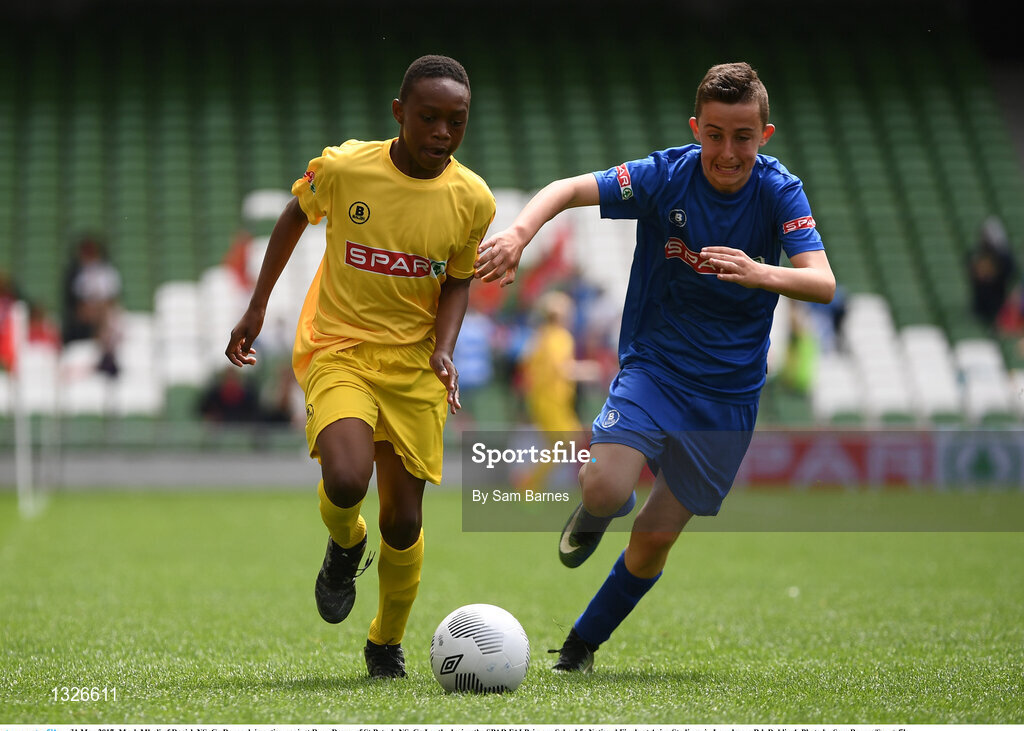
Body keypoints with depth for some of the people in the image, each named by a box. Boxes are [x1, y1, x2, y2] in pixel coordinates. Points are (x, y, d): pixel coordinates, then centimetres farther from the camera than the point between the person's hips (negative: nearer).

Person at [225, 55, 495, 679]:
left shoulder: (474, 200, -7)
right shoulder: (343, 168, -13)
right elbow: (297, 215, 7)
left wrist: (445, 349, -10)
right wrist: (257, 307, 9)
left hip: (414, 363, 2)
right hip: (338, 350, -2)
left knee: (404, 520, 2)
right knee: (346, 482, -27)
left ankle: (387, 646, 27)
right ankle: (346, 545, 10)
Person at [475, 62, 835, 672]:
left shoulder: (780, 192, -12)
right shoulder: (667, 175, -12)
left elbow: (823, 283, -23)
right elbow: (570, 189, -14)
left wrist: (761, 274, -44)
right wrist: (520, 232, -35)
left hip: (729, 390, 1)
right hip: (653, 364, -1)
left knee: (655, 539, 3)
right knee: (606, 488, -26)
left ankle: (581, 646, 26)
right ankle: (596, 512, 13)